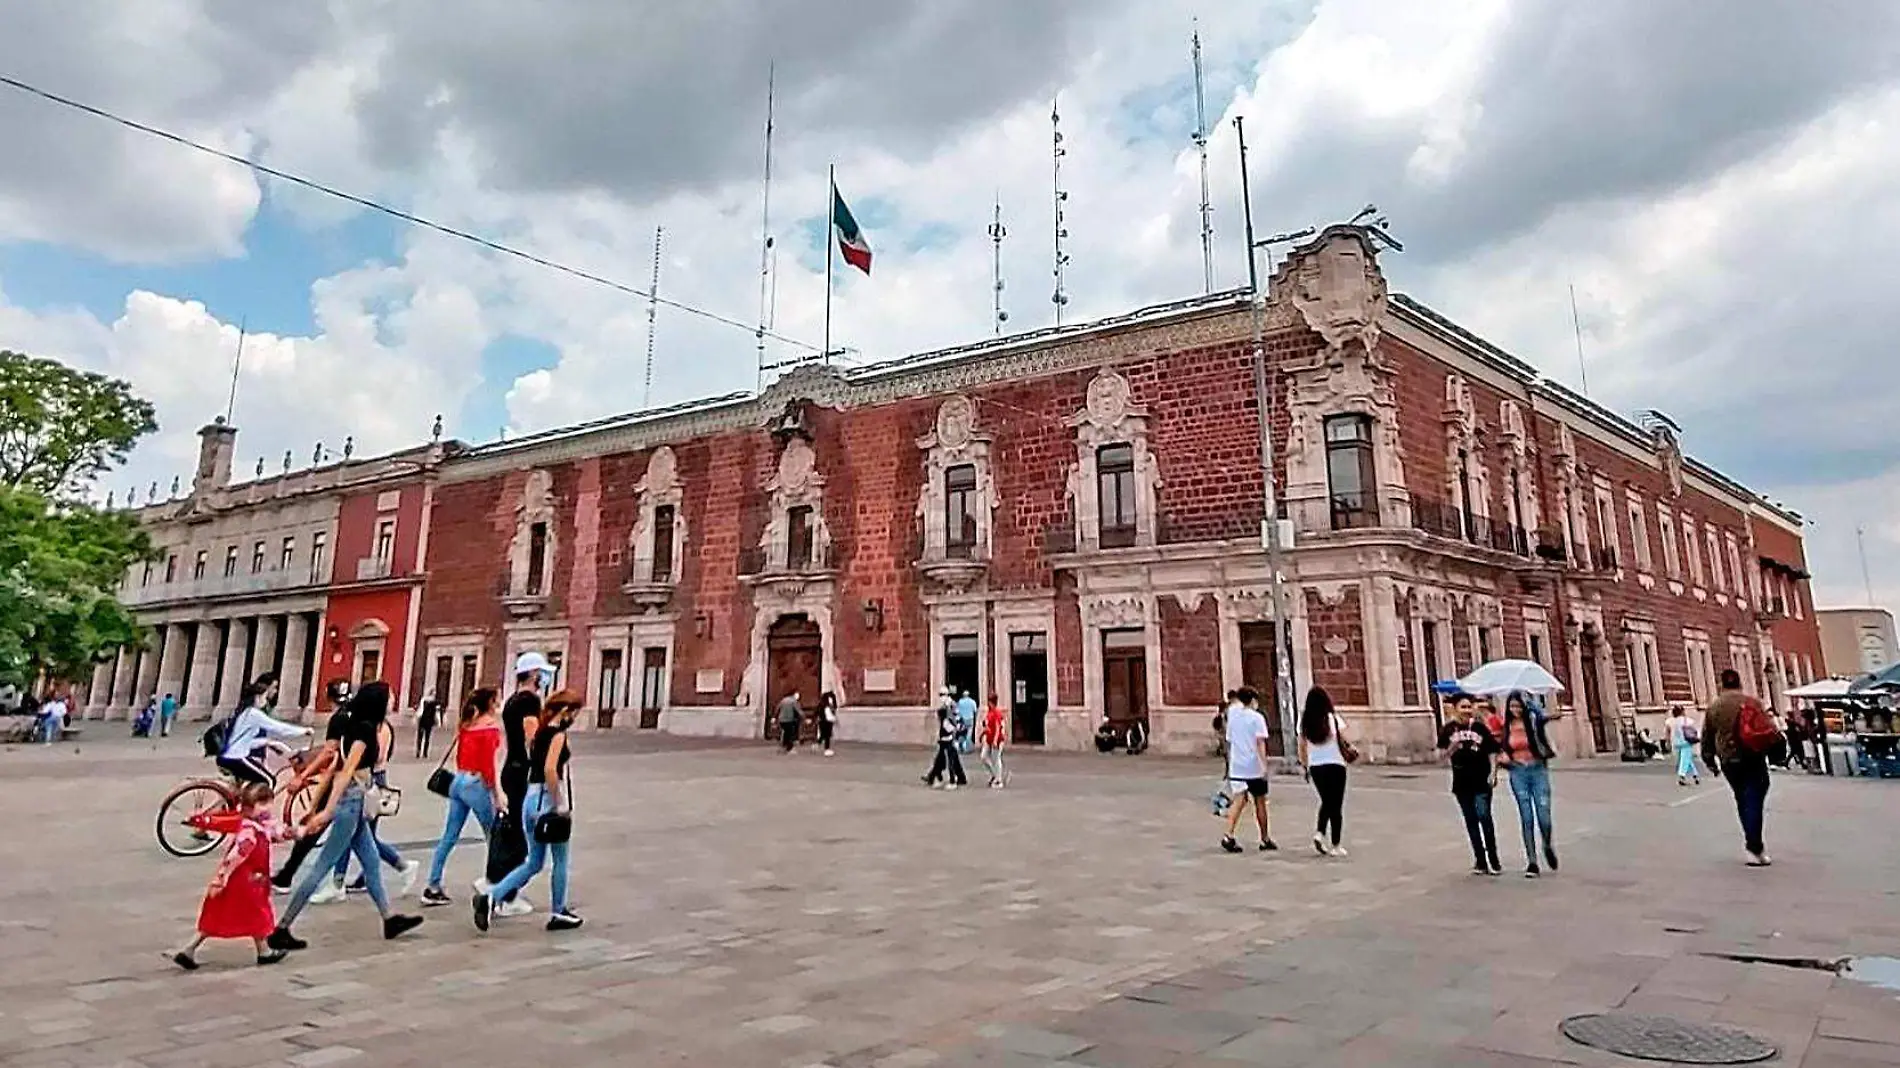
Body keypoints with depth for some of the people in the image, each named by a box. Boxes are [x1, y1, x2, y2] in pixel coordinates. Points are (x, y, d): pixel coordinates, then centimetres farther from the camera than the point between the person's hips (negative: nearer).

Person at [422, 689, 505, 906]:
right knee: (494, 837, 6)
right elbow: (489, 765, -16)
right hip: (477, 784, -7)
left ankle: (433, 887, 13)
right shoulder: (491, 727, -12)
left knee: (449, 837, 11)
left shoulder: (466, 726, 9)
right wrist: (497, 796, -13)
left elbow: (459, 757, 13)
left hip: (458, 782, 7)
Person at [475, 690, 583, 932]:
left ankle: (491, 897, -1)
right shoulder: (558, 733, -12)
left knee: (534, 863, 14)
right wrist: (559, 804, -18)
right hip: (548, 798, -8)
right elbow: (550, 769, -23)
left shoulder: (541, 731, 12)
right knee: (561, 860, 10)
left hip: (530, 797, 8)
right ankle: (558, 914, 20)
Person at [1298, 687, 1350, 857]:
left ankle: (1320, 833, 2)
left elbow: (1302, 747, 3)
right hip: (1334, 765, -3)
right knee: (1336, 805, 6)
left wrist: (1305, 765, 15)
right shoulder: (1333, 718, -10)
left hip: (1315, 767, 4)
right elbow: (1345, 742, -9)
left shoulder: (1305, 722, 0)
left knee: (1326, 801, 21)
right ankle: (1335, 846, 7)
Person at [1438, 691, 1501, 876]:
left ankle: (1493, 860, 3)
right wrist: (1453, 745, -19)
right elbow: (1445, 755, -1)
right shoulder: (1448, 729, 0)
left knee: (1484, 817, -9)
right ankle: (1480, 860, 19)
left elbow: (1492, 752, 1)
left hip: (1481, 781, -2)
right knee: (1471, 821, 10)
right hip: (1462, 782, 2)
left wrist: (1493, 773, -10)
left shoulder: (1480, 727, -2)